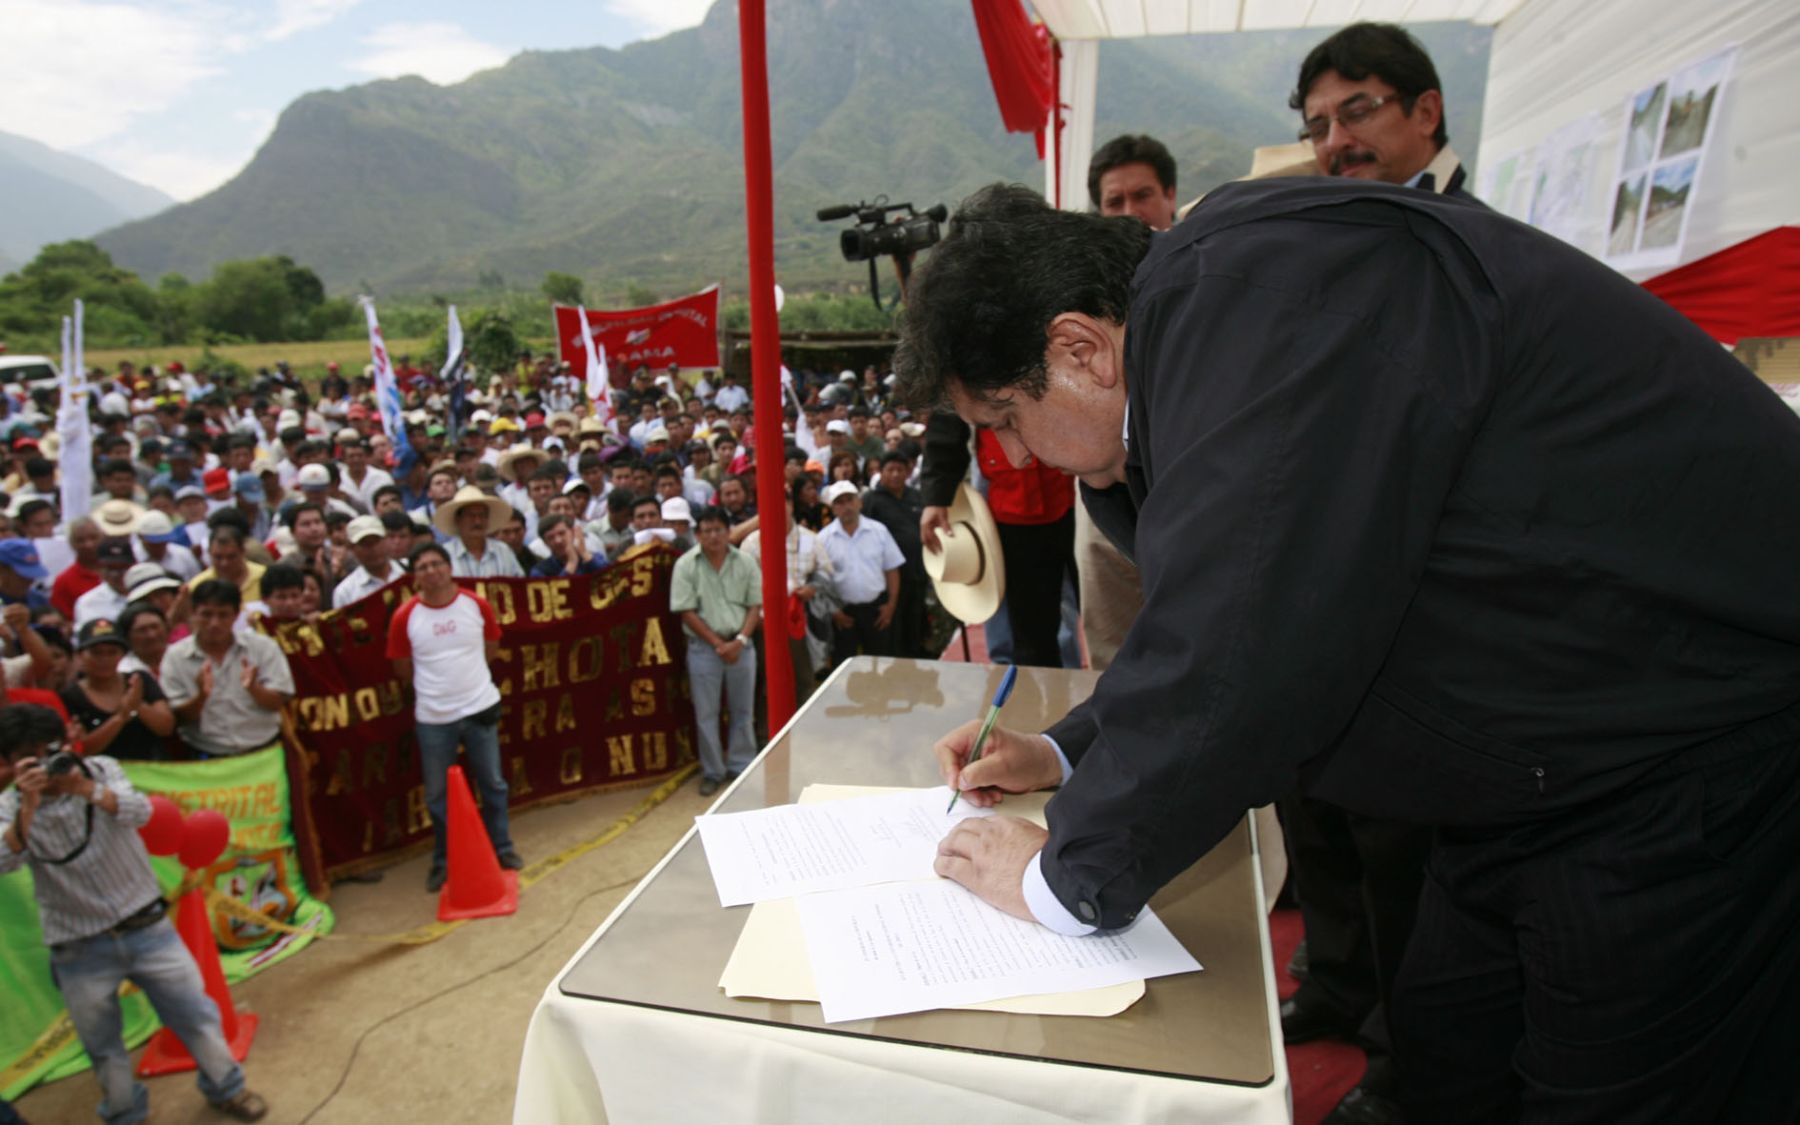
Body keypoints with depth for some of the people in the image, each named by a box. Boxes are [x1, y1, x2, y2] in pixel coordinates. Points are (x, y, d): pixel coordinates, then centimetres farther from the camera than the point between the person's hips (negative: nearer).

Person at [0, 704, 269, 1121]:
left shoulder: (99, 770, -5)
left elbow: (140, 812, -23)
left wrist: (89, 790, -40)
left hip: (145, 927, 0)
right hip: (80, 950, 0)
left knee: (197, 1013, 8)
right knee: (104, 1048, 14)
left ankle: (226, 1087, 30)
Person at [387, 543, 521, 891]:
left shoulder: (476, 605, -6)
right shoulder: (404, 617, -9)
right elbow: (403, 670, 1)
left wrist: (464, 672, 3)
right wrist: (436, 683, 4)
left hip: (480, 707, 1)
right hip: (433, 717, -1)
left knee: (492, 783, 13)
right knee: (438, 794, 11)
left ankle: (501, 848, 30)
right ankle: (443, 861, 28)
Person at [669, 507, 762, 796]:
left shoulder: (745, 562, 0)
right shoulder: (686, 565, -5)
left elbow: (755, 606, 1)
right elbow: (687, 612, -7)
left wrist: (739, 640, -13)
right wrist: (717, 643, -11)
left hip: (740, 645, 2)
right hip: (703, 647, -1)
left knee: (742, 710, 10)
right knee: (706, 714, 6)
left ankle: (741, 766, 25)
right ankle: (712, 772, 20)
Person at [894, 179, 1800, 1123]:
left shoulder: (1262, 287, -26)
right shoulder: (1192, 325, 6)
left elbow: (1237, 649, -31)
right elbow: (1211, 614, 15)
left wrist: (1070, 878, -16)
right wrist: (1064, 752, 10)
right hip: (1547, 761, 9)